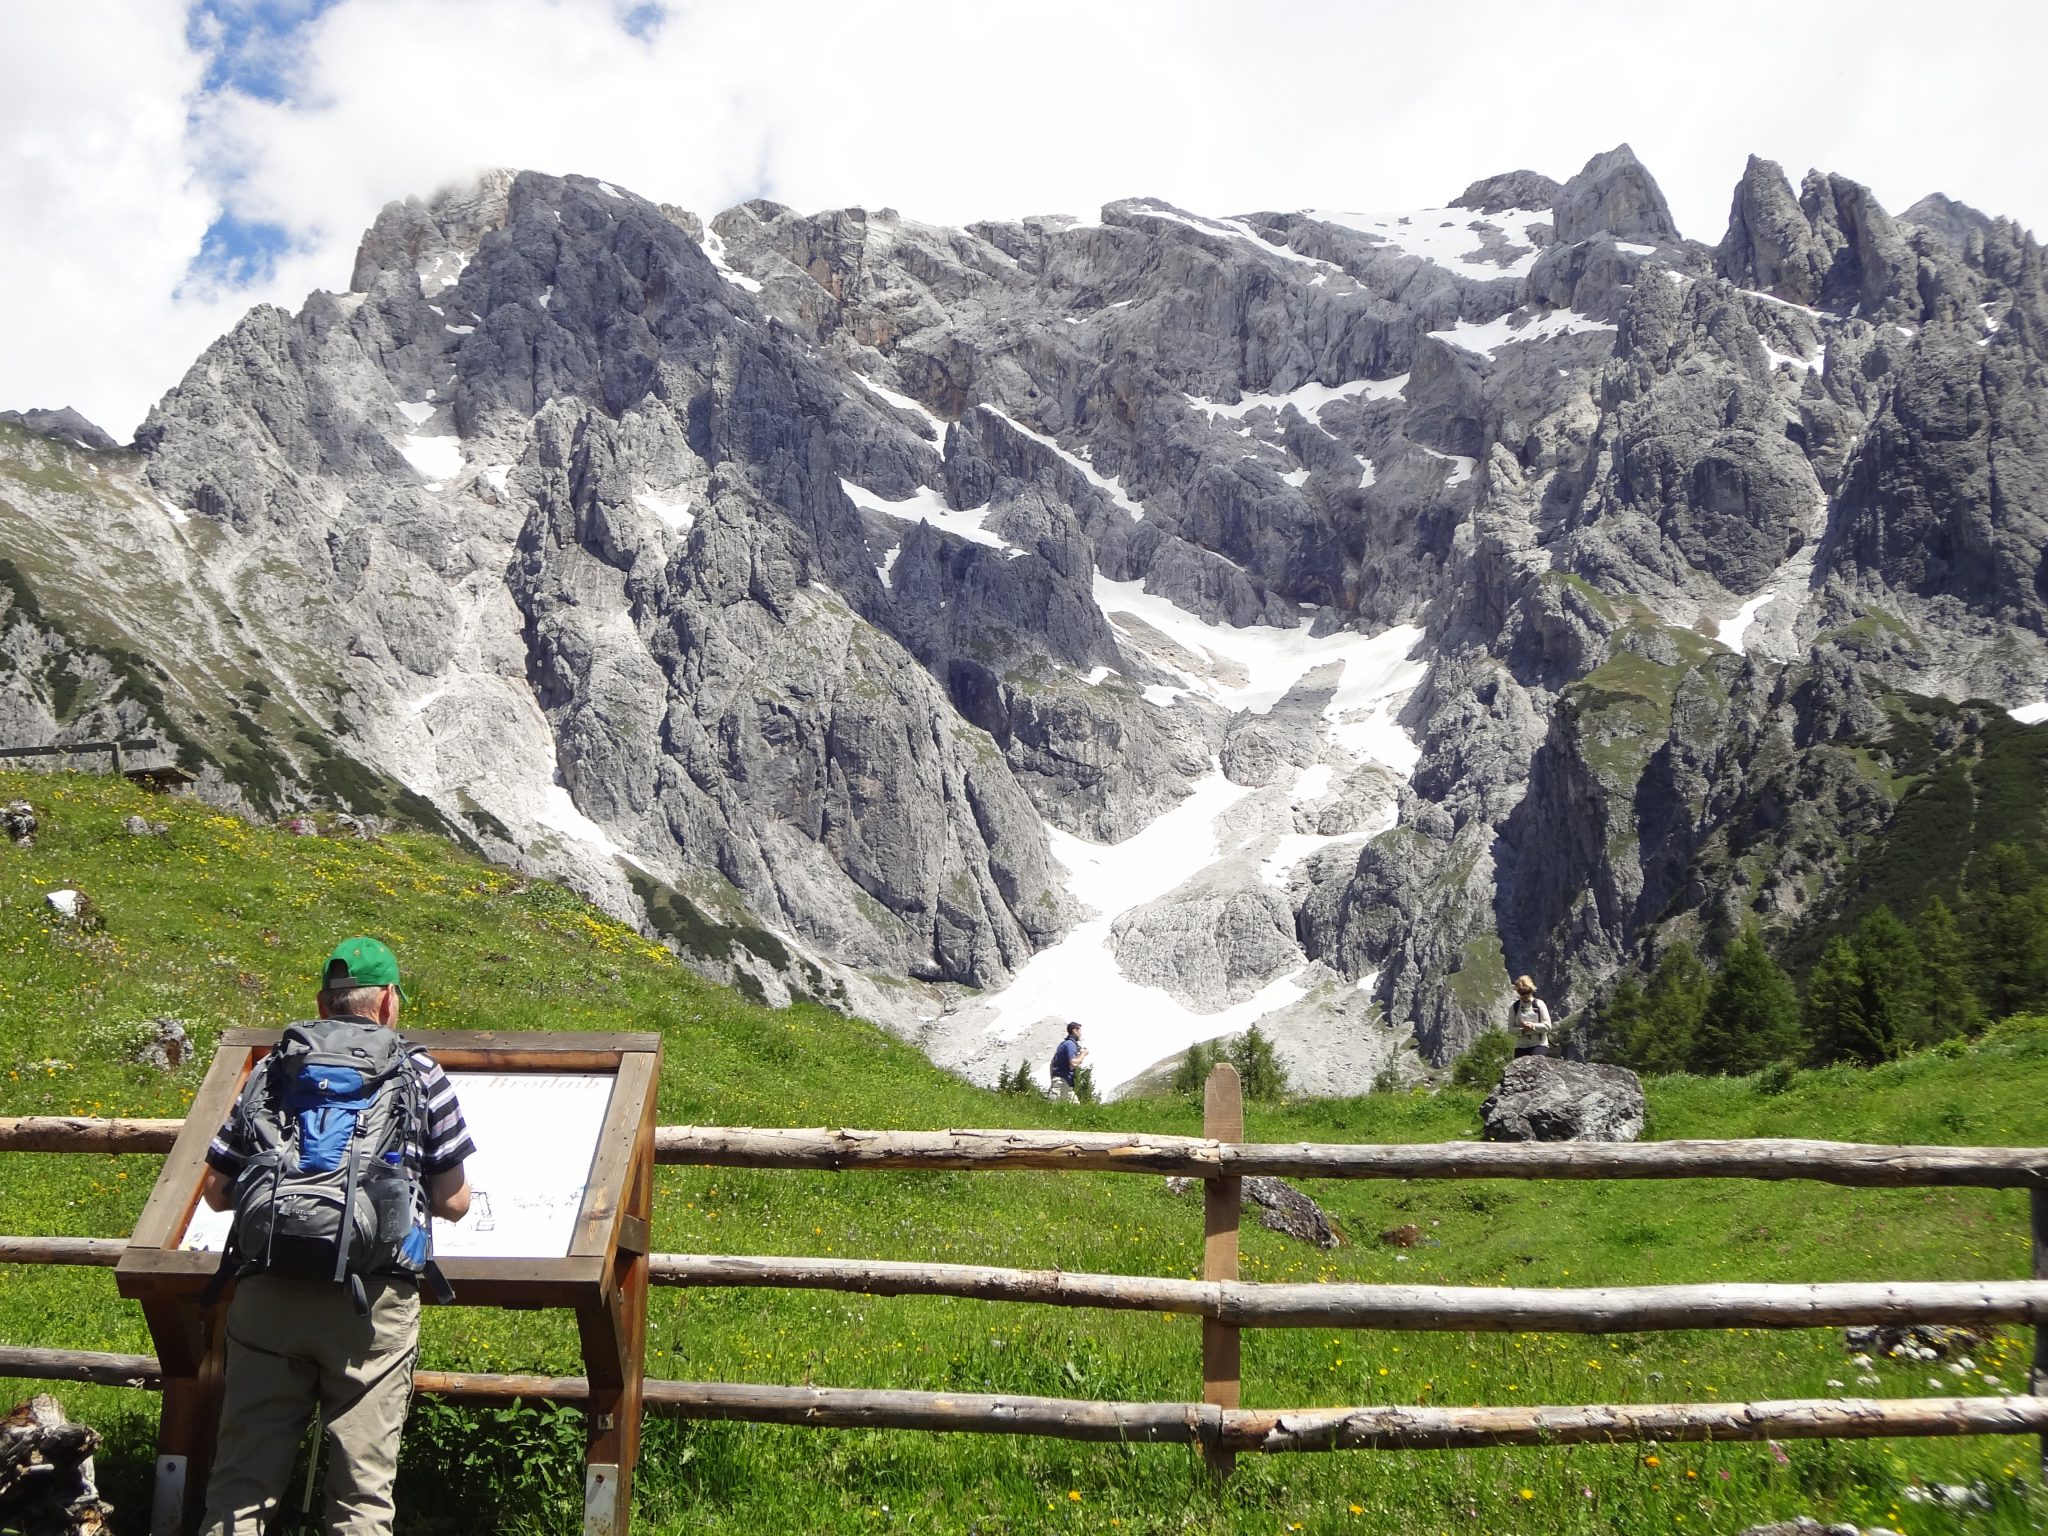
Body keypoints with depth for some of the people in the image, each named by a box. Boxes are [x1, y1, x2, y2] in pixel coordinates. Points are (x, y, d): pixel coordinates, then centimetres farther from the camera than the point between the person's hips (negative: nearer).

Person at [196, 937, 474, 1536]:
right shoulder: (420, 1073, 5)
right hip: (373, 1301, -2)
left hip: (269, 1290, 2)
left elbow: (217, 1191, 12)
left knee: (241, 1482, 11)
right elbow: (453, 1202, 4)